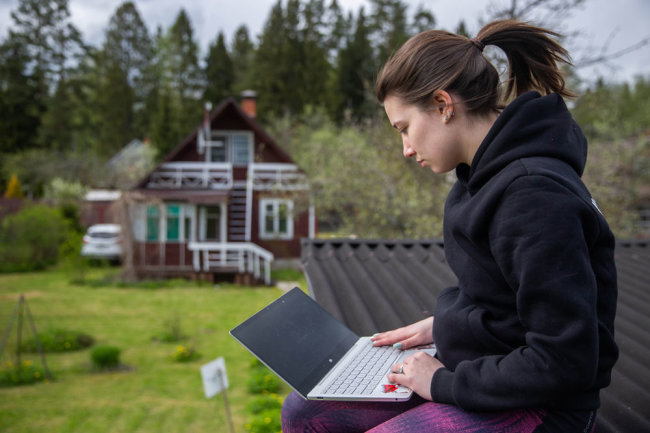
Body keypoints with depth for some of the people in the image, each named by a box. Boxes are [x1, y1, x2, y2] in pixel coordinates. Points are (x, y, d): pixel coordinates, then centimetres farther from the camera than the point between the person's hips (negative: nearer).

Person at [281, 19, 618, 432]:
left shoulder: (535, 195, -24)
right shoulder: (489, 174, 6)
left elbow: (562, 364, -25)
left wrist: (444, 383, -17)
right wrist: (439, 326, 8)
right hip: (476, 367, 9)